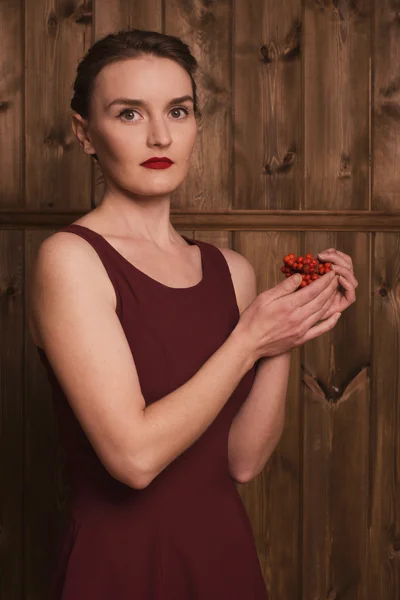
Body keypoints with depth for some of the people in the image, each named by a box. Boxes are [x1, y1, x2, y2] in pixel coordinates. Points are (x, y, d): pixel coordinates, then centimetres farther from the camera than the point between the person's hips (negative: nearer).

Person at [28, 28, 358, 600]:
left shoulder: (232, 270, 1)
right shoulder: (69, 258, -15)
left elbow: (243, 460, -2)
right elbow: (134, 455, -21)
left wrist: (285, 341, -13)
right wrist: (248, 341, -16)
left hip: (227, 553, 5)